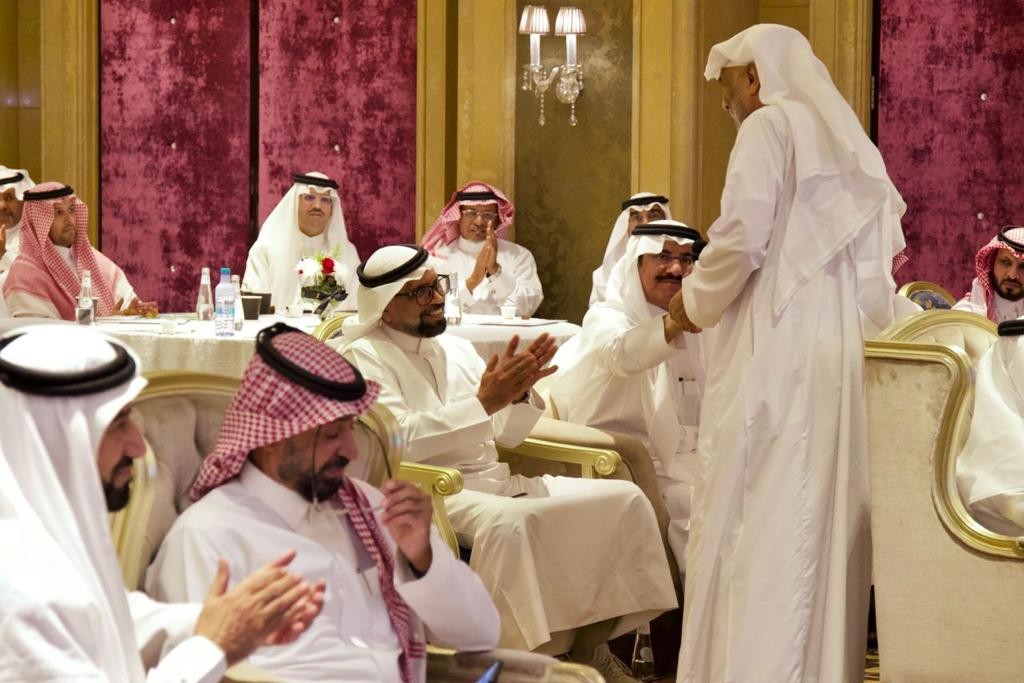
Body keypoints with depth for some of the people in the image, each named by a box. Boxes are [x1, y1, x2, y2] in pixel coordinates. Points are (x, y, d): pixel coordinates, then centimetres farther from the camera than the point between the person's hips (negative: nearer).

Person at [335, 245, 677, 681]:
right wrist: (484, 402, -20)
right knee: (508, 521, -40)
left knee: (625, 499, -6)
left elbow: (508, 433, 17)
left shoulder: (455, 347, 18)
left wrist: (518, 394, -5)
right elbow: (395, 439, -19)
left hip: (497, 483, 8)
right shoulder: (363, 357, -3)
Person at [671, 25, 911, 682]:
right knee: (822, 523, 9)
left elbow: (740, 238, -14)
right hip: (841, 360, 8)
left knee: (755, 525, -5)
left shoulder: (770, 124, -3)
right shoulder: (848, 140, 20)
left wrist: (695, 302, 1)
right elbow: (877, 266, 20)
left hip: (775, 358, -8)